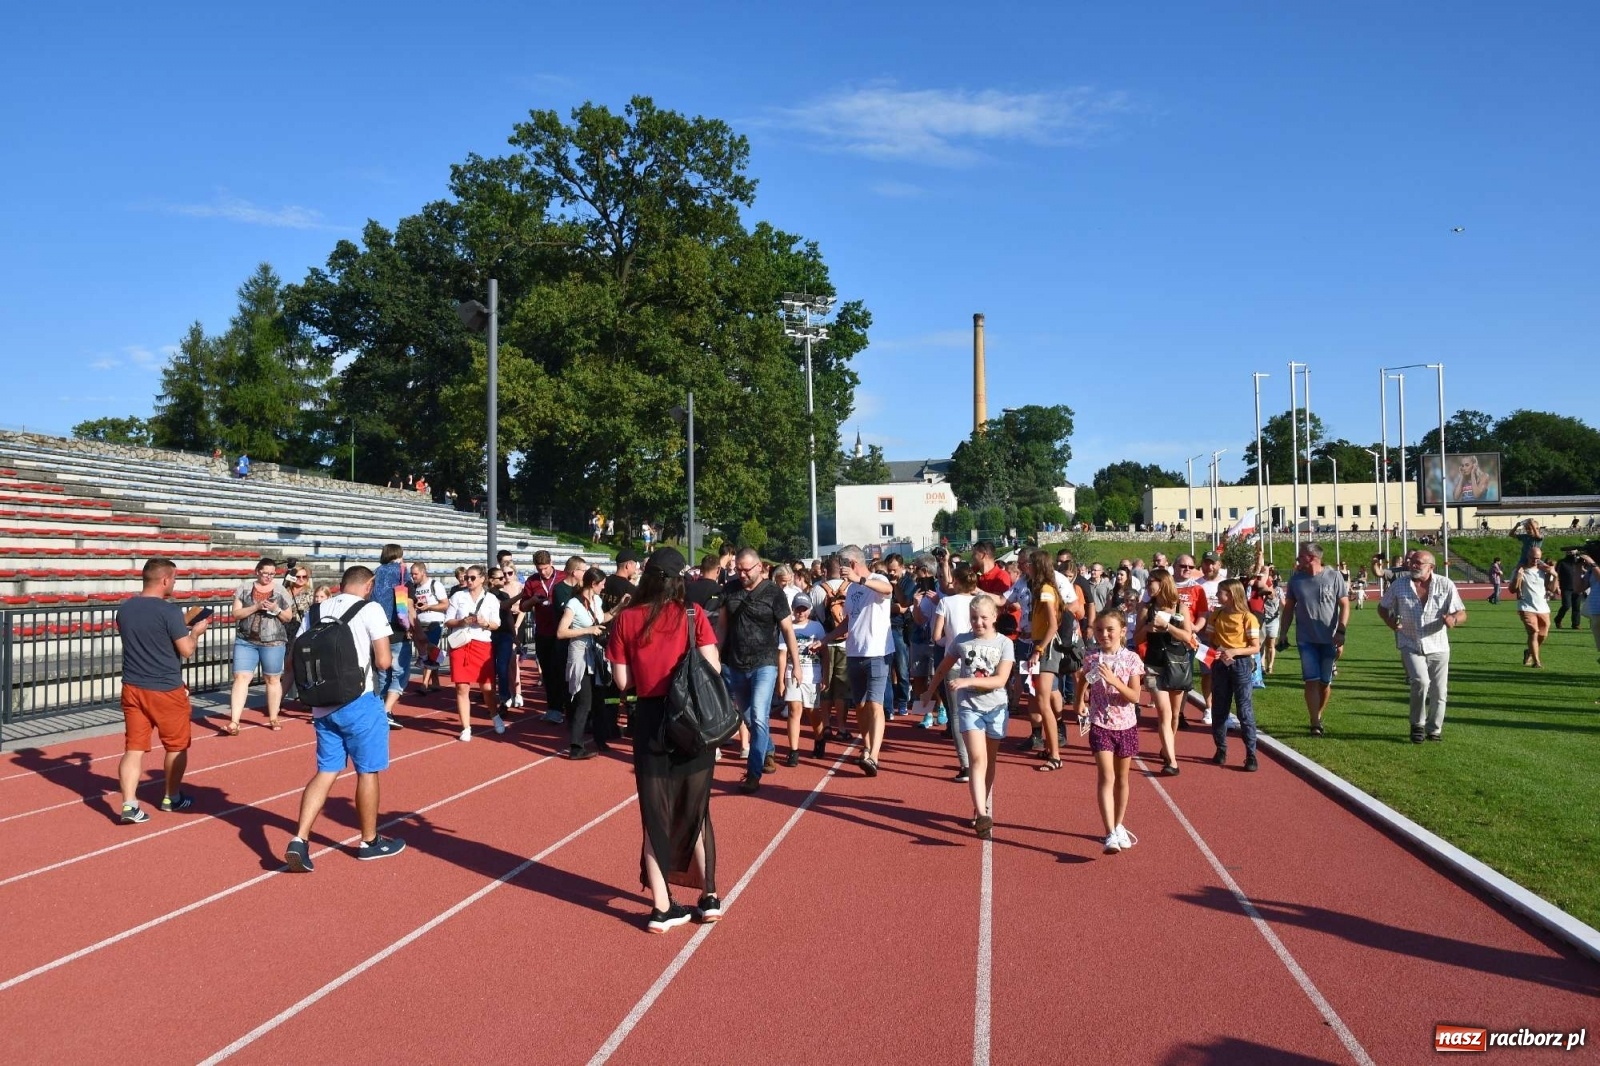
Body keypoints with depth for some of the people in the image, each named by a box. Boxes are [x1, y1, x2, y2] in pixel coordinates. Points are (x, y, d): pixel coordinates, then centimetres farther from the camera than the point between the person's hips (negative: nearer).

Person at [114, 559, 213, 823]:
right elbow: (186, 650, -14)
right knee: (176, 745, 15)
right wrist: (196, 632, 5)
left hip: (133, 688, 5)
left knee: (134, 748, 5)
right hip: (166, 690, -5)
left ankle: (129, 805, -5)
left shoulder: (124, 609, 5)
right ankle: (172, 798, 27)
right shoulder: (169, 611, -17)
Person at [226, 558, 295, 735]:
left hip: (273, 642, 0)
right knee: (241, 677, -6)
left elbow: (288, 617, 7)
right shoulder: (244, 589, 4)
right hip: (245, 641, 0)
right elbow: (236, 614, -1)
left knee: (273, 679, 7)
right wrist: (256, 607, -15)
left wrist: (276, 609, -13)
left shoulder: (281, 591, 4)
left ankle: (273, 718, 18)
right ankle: (234, 721, -8)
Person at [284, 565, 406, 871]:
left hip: (322, 705, 5)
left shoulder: (315, 612, 10)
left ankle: (299, 840, 0)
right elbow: (384, 661, -12)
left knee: (326, 771, 13)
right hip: (359, 703, -5)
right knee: (367, 771, 9)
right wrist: (386, 653, 10)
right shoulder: (370, 609, -7)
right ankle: (370, 842, 22)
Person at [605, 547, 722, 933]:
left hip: (651, 721, 0)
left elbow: (622, 682, -2)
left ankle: (662, 907, 14)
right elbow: (712, 671, -10)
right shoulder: (692, 615, -6)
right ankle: (709, 895, 20)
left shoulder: (626, 619, -3)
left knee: (655, 813, 11)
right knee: (696, 809, 17)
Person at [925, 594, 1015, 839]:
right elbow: (943, 668, 17)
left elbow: (1000, 680, -14)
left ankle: (983, 809, 27)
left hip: (996, 708, 1)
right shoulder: (961, 641, 1)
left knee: (990, 761, 13)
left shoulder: (1004, 644, -4)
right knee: (978, 759, -15)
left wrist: (968, 681, -23)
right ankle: (982, 815, -23)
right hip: (969, 706, -1)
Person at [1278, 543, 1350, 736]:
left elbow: (1345, 605, -4)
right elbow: (1289, 607, 10)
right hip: (1306, 639, 1)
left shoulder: (1333, 577, -5)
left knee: (1326, 682, 8)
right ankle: (1315, 724, -6)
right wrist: (1284, 633, 6)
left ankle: (1318, 717, 26)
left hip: (1329, 639, -1)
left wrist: (1340, 632, -13)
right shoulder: (1296, 578, 3)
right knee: (1312, 681, -7)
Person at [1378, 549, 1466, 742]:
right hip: (1410, 645, -1)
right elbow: (1382, 607, 13)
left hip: (1438, 647, 1)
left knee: (1439, 692, 7)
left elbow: (1462, 613, -2)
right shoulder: (1399, 586, -1)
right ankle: (1417, 724, -3)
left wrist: (1453, 619, -27)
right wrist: (1390, 622, -8)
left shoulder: (1445, 585, -3)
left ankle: (1434, 730, 29)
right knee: (1421, 681, -23)